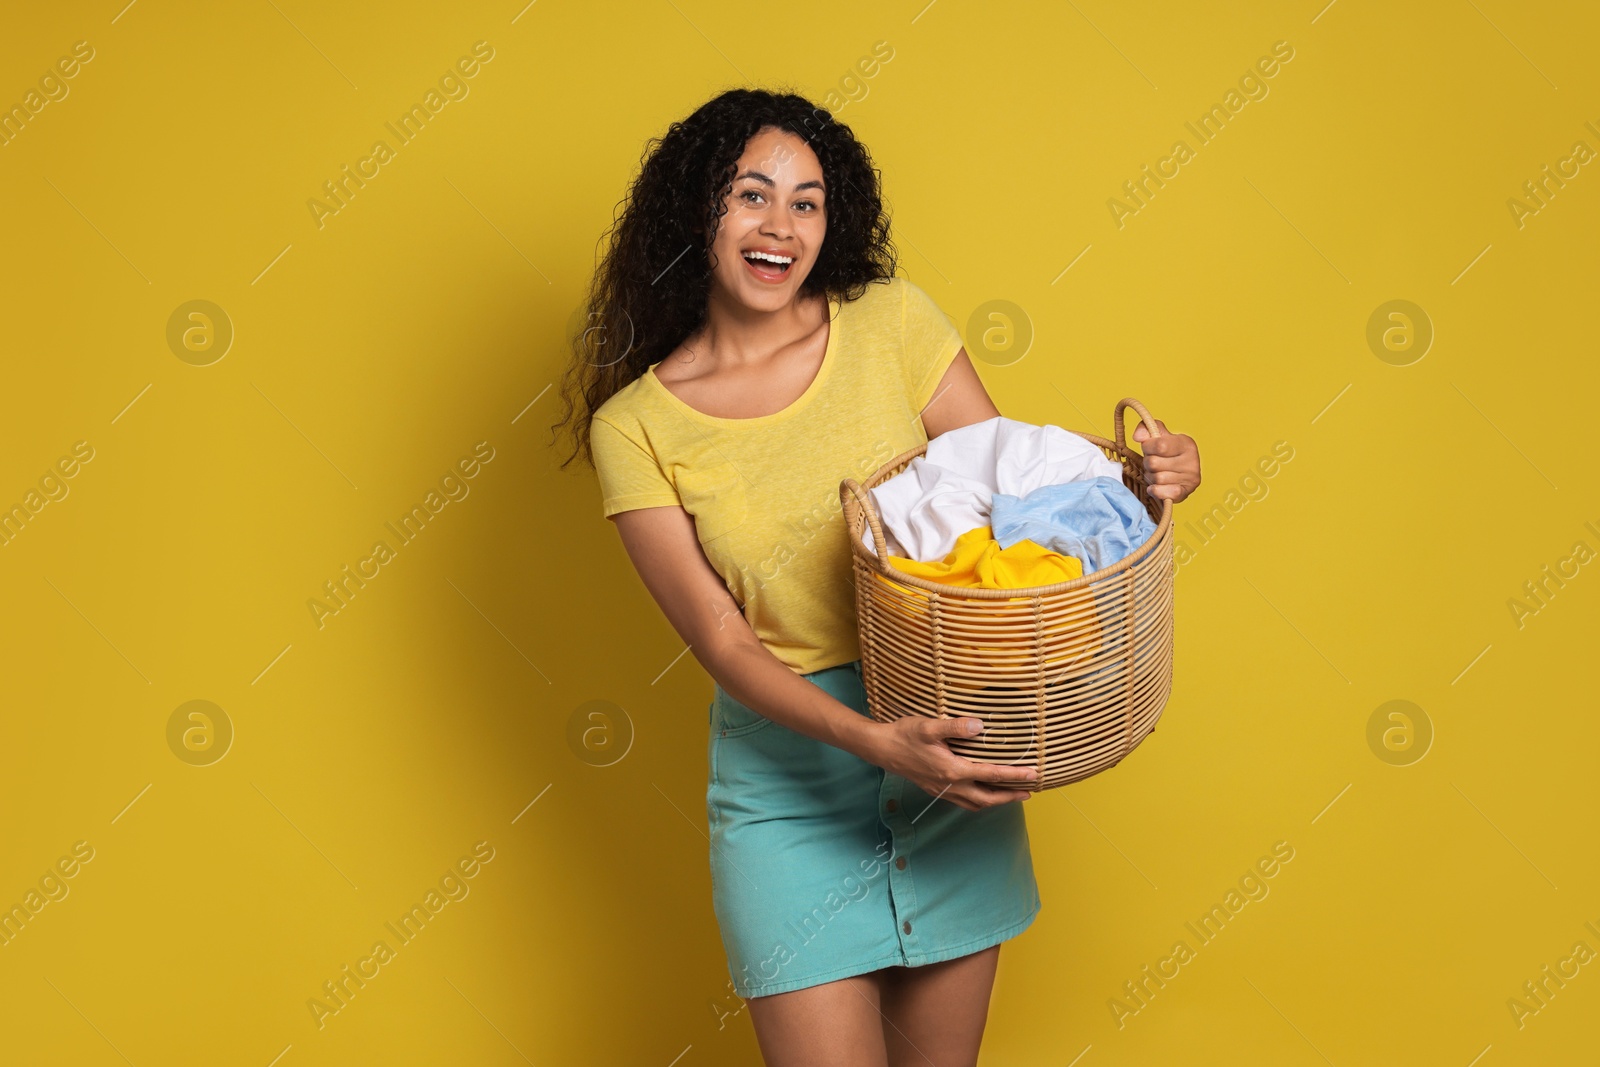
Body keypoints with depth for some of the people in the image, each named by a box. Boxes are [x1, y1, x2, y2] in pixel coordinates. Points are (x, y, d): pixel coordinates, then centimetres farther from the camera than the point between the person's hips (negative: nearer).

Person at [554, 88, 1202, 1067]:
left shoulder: (891, 322, -2)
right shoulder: (633, 426, -6)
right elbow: (722, 640, -11)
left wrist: (1138, 471, -19)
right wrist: (875, 741, -25)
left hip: (949, 743, 2)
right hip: (788, 772, -2)